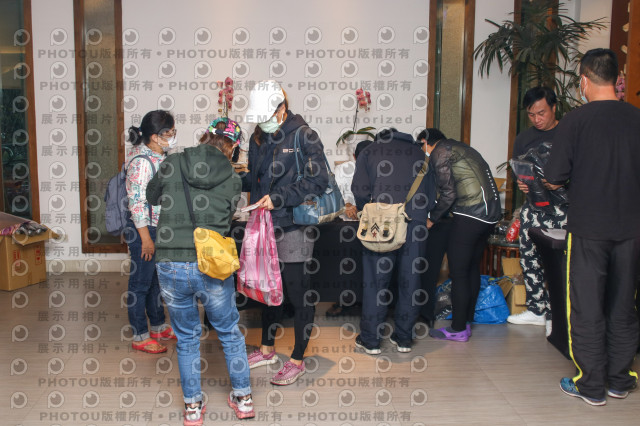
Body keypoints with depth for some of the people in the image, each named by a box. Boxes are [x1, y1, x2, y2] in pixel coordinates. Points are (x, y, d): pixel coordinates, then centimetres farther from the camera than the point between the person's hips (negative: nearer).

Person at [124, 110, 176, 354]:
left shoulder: (160, 156, 6)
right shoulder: (141, 161, -21)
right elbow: (136, 202, -23)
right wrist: (145, 238, -21)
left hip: (160, 228, 9)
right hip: (143, 230, -9)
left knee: (157, 279, 20)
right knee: (141, 283, 3)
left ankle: (158, 327, 35)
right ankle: (140, 337, 16)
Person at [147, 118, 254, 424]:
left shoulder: (172, 165, 1)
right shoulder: (232, 179, 0)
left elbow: (152, 196, 19)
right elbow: (226, 221, 8)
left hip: (171, 265, 1)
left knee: (187, 337, 19)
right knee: (230, 332, 20)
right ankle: (243, 398, 32)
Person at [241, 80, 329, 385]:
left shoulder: (303, 136, -10)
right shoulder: (258, 139, 12)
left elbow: (318, 181, -16)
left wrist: (278, 199, -20)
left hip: (293, 228, -7)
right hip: (265, 226, 7)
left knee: (299, 296, 1)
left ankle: (297, 361, 14)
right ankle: (267, 349, 35)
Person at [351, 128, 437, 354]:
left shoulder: (369, 151, 14)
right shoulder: (419, 153, 22)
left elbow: (360, 190, 3)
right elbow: (431, 195, 19)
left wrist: (365, 212, 20)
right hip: (416, 222, 3)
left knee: (376, 280, 5)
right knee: (410, 280, 11)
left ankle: (370, 340, 12)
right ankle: (404, 338, 21)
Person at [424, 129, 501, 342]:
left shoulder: (439, 152, -4)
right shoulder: (459, 147, 23)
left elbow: (448, 194, -9)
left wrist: (431, 220, 1)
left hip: (470, 212, -10)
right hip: (491, 211, 10)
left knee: (458, 272, -2)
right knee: (472, 268, 16)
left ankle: (458, 329, 4)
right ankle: (466, 322, 24)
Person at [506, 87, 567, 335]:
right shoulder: (523, 139, 13)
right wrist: (520, 183, -2)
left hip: (560, 208, -5)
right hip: (532, 207, 5)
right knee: (529, 259, 9)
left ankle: (554, 315, 4)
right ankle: (536, 310, 21)